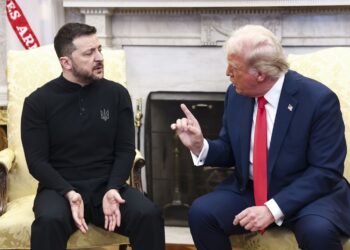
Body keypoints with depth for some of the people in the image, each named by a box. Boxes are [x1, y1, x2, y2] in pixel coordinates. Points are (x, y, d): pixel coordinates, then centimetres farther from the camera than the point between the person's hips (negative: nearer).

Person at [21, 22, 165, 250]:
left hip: (106, 186, 2)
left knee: (149, 215, -26)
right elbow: (37, 161, -3)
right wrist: (68, 193, -20)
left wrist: (112, 189, -14)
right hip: (60, 188, -2)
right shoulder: (38, 102, 0)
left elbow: (125, 150, 5)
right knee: (49, 221, -36)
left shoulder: (117, 94, 5)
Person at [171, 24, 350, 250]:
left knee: (318, 230, -35)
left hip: (309, 193, -4)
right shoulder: (236, 94, -1)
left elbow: (326, 171, -18)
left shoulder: (319, 99, -17)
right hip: (249, 191, 5)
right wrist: (199, 145, -12)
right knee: (201, 213, -19)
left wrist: (273, 208, -26)